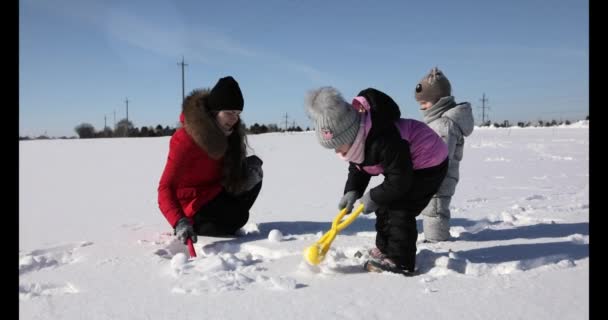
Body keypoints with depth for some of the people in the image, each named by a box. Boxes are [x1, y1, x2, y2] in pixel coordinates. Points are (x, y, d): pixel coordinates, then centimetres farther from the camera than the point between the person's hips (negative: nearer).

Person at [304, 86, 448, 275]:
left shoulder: (383, 142, -39)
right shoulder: (356, 138, -9)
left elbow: (400, 180, -32)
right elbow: (356, 169, 5)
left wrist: (374, 197, -20)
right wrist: (352, 191, -11)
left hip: (429, 163, -10)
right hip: (404, 163, 10)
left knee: (400, 210, -15)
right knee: (384, 206, 11)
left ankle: (400, 262, -9)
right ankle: (385, 249, 24)